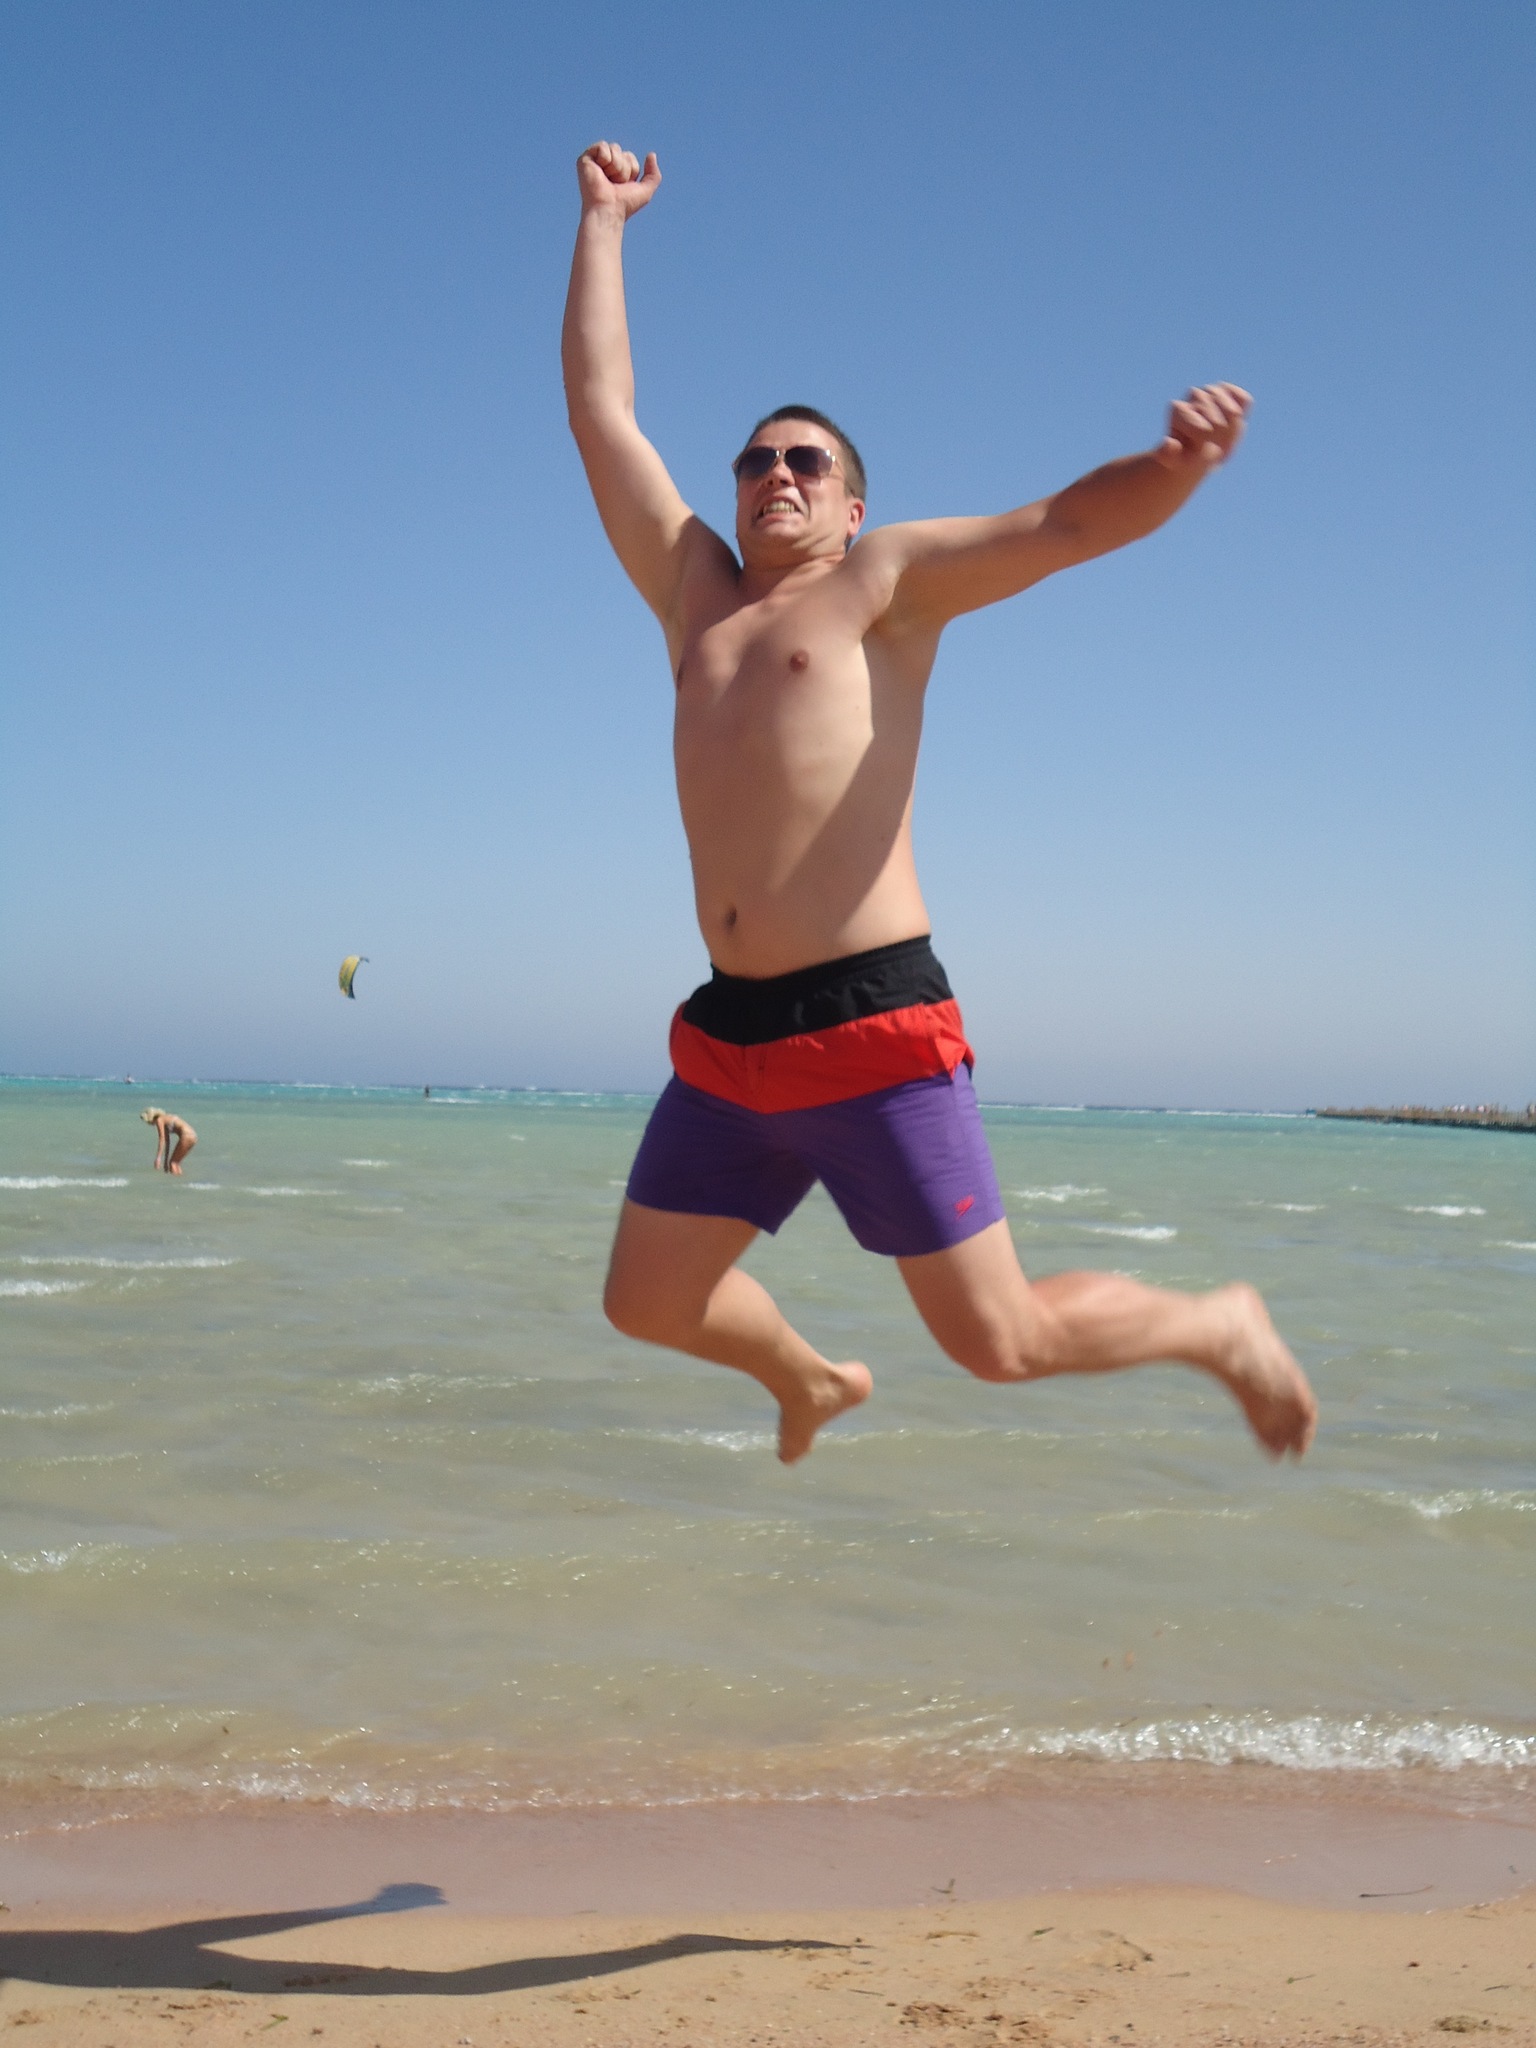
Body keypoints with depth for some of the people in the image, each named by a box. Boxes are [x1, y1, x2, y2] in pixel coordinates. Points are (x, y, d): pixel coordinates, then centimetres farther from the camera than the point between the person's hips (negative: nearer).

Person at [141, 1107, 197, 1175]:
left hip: (186, 1136, -9)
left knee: (173, 1163, -3)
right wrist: (166, 1160, 26)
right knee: (175, 1162, 16)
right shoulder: (164, 1120, 23)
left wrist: (158, 1157, -14)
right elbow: (167, 1141, 25)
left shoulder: (159, 1120, -3)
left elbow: (162, 1139, -11)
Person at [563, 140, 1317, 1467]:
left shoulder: (888, 581, 6)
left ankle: (1220, 1327, 25)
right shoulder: (697, 596, 18)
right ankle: (813, 1380, 43)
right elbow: (601, 408, 22)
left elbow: (1071, 522, -8)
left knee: (998, 1341, -3)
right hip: (729, 1036, 6)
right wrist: (605, 223, 27)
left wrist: (1178, 465, -28)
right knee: (647, 1302, 12)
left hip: (873, 1027, -6)